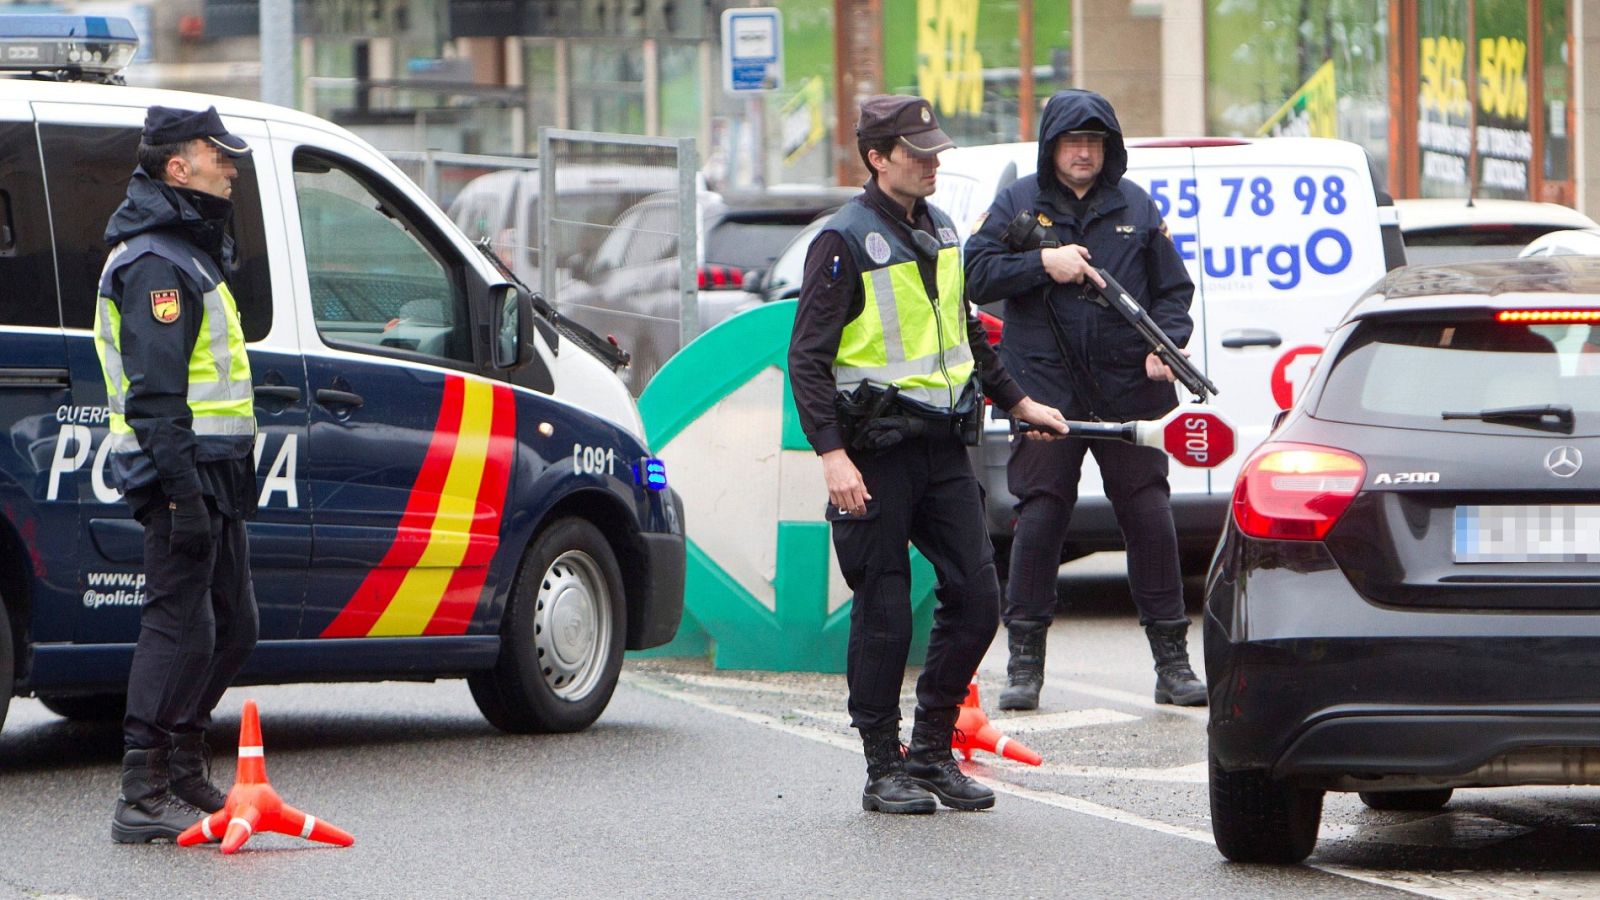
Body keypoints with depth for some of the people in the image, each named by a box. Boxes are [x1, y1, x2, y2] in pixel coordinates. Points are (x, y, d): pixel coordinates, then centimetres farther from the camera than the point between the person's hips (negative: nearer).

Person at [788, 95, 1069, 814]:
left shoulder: (939, 231, 14)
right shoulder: (845, 241, -9)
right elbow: (808, 358, -12)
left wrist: (1015, 401, 32)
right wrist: (832, 453, -21)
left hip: (944, 444, 7)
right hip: (878, 454, -7)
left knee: (976, 599, 2)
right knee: (884, 615, -2)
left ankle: (933, 750, 14)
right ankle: (884, 769, 6)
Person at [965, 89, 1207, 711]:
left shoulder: (1135, 207, 11)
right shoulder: (1017, 204, 6)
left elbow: (1173, 288, 13)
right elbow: (976, 275, -1)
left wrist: (1167, 345, -4)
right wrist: (1042, 263, -14)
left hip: (1129, 388, 1)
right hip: (1046, 390, -1)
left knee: (1150, 516, 0)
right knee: (1039, 518, -3)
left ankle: (1171, 660, 7)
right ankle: (1025, 662, 6)